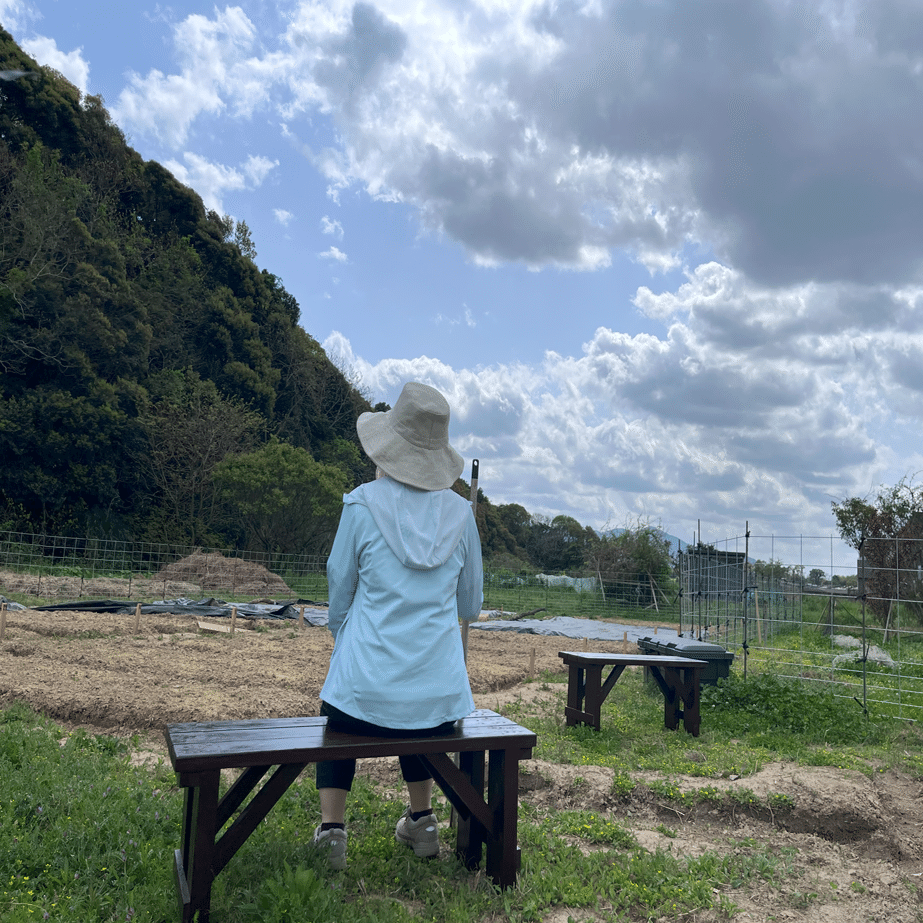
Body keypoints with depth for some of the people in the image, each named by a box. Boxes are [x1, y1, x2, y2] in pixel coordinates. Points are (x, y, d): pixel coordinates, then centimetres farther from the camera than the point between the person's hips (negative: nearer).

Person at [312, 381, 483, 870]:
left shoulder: (362, 504, -10)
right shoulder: (460, 512, -3)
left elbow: (339, 594, 1)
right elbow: (471, 606, 8)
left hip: (365, 688, -2)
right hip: (439, 692, 3)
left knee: (336, 734, 31)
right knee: (415, 729, 37)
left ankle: (331, 826, 20)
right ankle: (422, 820, 39)